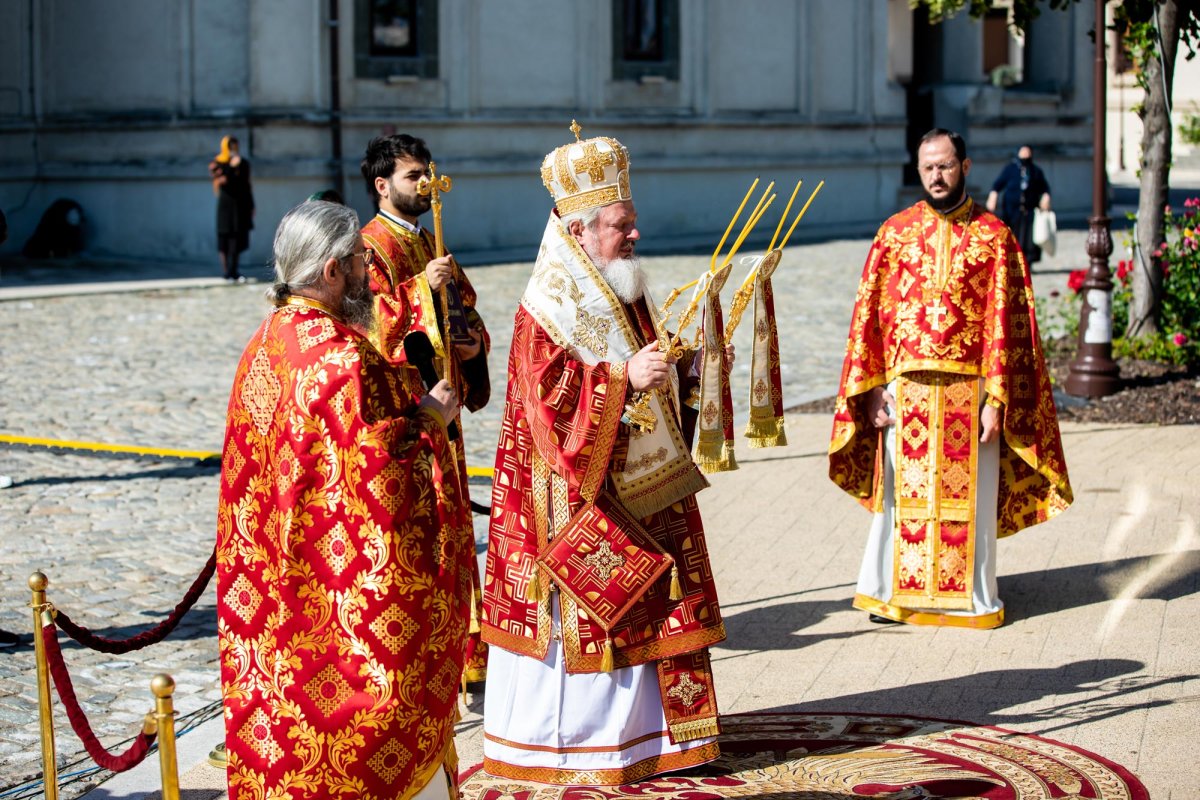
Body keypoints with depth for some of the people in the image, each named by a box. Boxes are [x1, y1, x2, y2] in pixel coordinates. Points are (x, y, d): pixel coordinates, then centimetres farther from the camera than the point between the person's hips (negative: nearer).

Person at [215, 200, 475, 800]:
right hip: (358, 578, -9)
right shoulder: (342, 357, -22)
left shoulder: (268, 341, 7)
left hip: (281, 570, 9)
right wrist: (429, 417, -10)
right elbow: (375, 468, -25)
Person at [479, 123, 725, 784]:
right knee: (578, 614, -2)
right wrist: (624, 377, -30)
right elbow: (548, 400, -23)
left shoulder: (626, 297, 12)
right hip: (575, 497, -8)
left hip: (637, 488, 8)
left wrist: (688, 362, 6)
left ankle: (636, 730, 21)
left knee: (641, 611, 11)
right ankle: (560, 742, 9)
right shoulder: (545, 309, -14)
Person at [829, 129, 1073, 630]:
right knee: (903, 491, 6)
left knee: (969, 493, 4)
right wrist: (874, 388, -4)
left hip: (969, 388, -1)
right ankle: (894, 592, 17)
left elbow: (1006, 322, -3)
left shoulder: (993, 237, 1)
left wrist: (996, 399, -9)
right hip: (907, 387, 1)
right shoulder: (895, 233, 5)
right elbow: (870, 315, 4)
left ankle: (970, 596, 17)